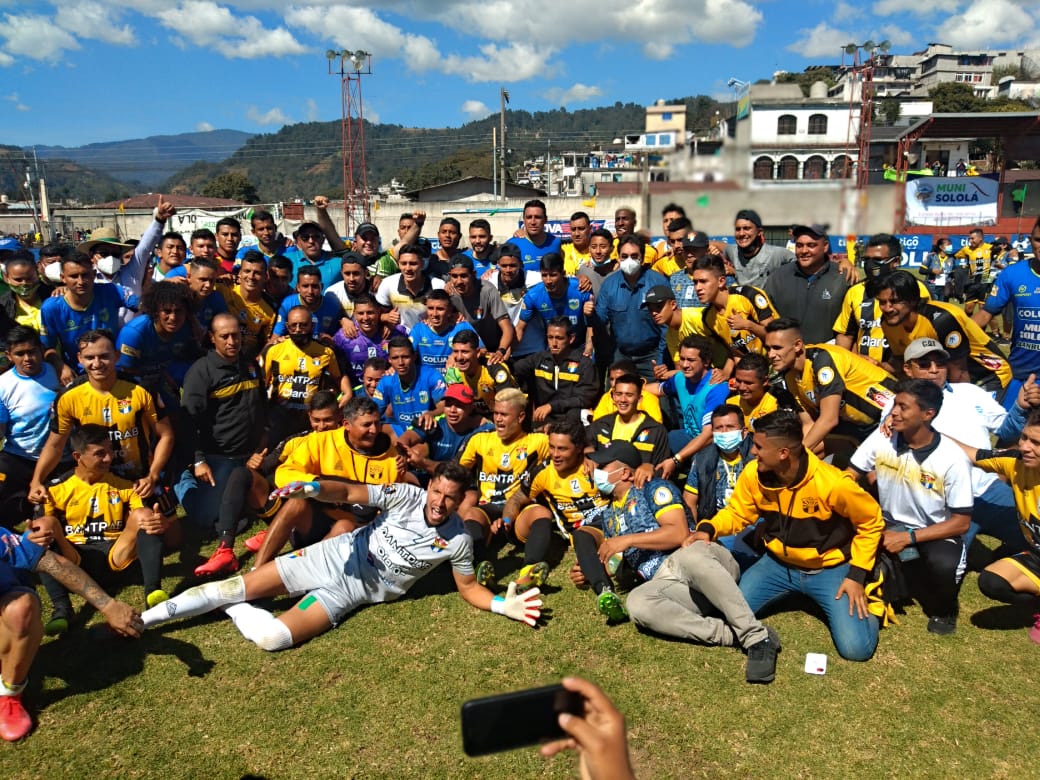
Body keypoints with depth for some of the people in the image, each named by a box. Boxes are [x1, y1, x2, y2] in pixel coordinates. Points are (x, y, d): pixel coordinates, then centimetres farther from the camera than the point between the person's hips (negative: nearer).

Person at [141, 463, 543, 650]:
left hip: (357, 589, -1)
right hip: (337, 555, 2)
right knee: (239, 585, -2)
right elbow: (349, 493, -12)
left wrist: (503, 604, -19)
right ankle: (148, 616, 13)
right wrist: (313, 487, -32)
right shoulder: (408, 496, -11)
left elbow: (469, 587, -1)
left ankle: (234, 612, 6)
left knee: (272, 638, -23)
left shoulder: (458, 540, -11)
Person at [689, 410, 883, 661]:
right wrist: (708, 529, -23)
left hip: (828, 568, -3)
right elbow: (737, 513, -1)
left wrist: (857, 575, -14)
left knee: (855, 648, -18)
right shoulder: (753, 474, -17)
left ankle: (862, 605, 17)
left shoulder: (832, 483, -28)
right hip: (779, 564, 4)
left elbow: (871, 522, -11)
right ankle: (786, 594, 18)